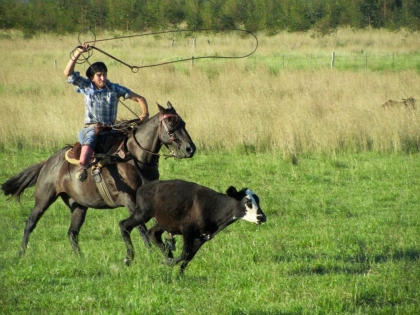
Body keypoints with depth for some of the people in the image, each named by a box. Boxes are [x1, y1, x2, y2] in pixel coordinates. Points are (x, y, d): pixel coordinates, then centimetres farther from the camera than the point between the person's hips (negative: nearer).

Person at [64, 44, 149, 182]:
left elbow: (139, 99, 7)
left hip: (110, 128, 3)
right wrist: (78, 53, -12)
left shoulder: (115, 89, 6)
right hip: (90, 128, -3)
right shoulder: (86, 87, 7)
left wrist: (145, 114, -12)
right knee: (91, 138, -36)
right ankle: (82, 167, -56)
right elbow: (68, 73, -3)